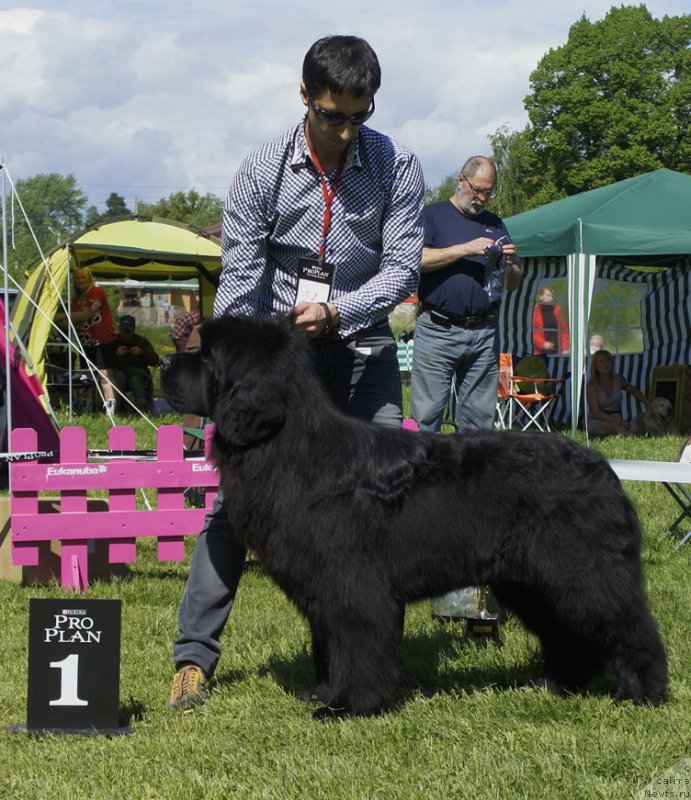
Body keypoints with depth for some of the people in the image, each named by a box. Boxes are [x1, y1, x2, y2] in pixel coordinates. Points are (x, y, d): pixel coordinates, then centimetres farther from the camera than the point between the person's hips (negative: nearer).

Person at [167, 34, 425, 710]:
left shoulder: (396, 167, -5)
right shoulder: (262, 171, -7)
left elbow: (402, 267, -8)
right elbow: (240, 280, -8)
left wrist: (335, 311, -23)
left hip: (362, 349, 1)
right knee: (236, 496, -7)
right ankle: (194, 654, -2)